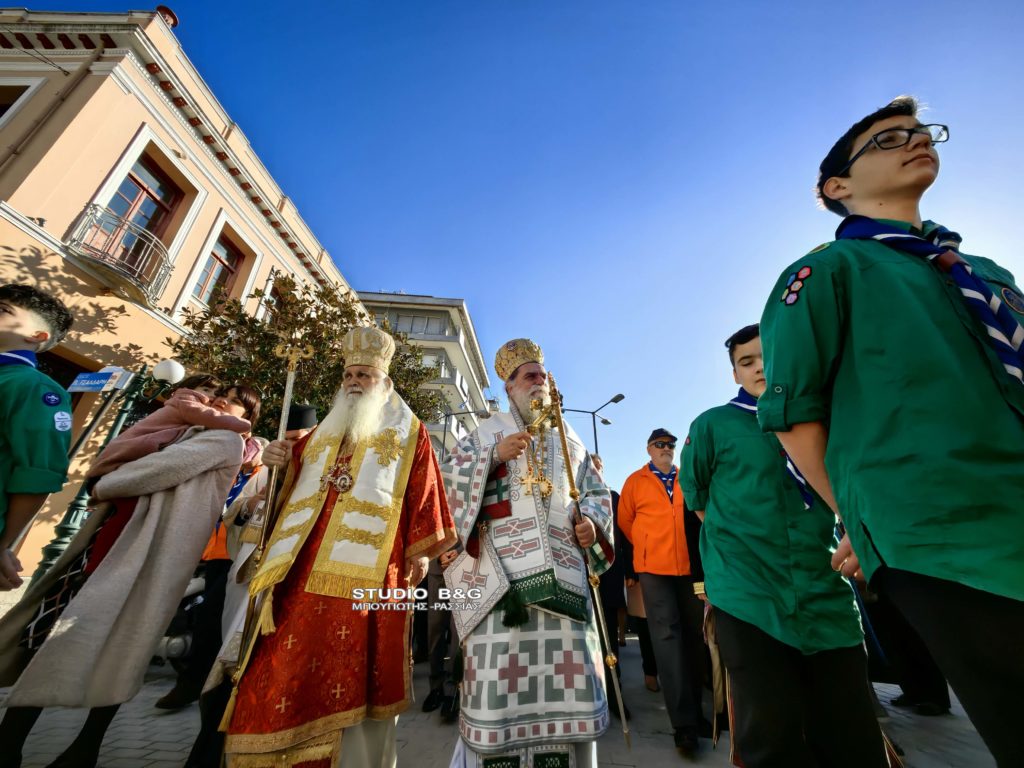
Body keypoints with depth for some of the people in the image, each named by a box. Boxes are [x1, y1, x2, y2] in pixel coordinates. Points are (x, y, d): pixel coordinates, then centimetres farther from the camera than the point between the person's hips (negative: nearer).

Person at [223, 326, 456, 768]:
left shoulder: (408, 434, 6)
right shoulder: (322, 434, 22)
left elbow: (423, 496, -2)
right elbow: (289, 488, 25)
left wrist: (420, 553, -10)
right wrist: (278, 463, 4)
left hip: (367, 575, -5)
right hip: (304, 574, 5)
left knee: (353, 680, 2)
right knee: (282, 677, 10)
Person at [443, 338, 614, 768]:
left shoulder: (569, 441, 18)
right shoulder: (489, 432, 8)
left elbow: (597, 492, 19)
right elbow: (449, 479, 1)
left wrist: (592, 522, -2)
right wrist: (494, 455, -13)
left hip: (562, 572, 4)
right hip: (503, 572, -3)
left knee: (567, 667, 7)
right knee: (499, 667, -3)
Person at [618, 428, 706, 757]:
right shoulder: (635, 481, 0)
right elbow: (625, 521, 7)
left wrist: (699, 548, 13)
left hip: (690, 565, 3)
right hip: (654, 567, -3)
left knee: (693, 635, 12)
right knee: (667, 635, -4)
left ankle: (695, 711, 28)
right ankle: (683, 722, 4)